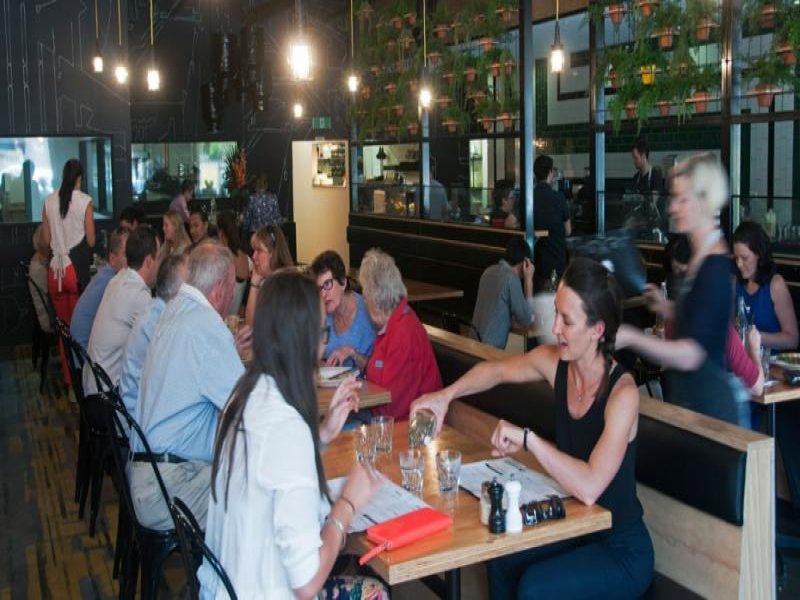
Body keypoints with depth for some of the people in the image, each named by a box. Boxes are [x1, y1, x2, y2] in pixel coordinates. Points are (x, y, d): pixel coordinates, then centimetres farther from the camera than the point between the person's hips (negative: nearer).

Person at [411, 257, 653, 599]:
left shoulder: (621, 392, -27)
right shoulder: (554, 362, -9)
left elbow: (589, 488, -38)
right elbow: (496, 371, 11)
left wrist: (527, 438, -33)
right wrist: (446, 395, -4)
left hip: (620, 549, -6)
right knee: (501, 560, -4)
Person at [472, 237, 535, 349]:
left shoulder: (489, 271, 8)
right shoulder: (511, 278, -15)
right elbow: (526, 318, -7)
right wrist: (529, 280, -4)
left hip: (475, 341, 9)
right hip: (489, 346, -8)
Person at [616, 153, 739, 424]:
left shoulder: (717, 266, -20)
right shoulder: (699, 257, 8)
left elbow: (690, 355, -28)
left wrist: (630, 338, -37)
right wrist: (667, 308, 7)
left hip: (707, 406, -9)